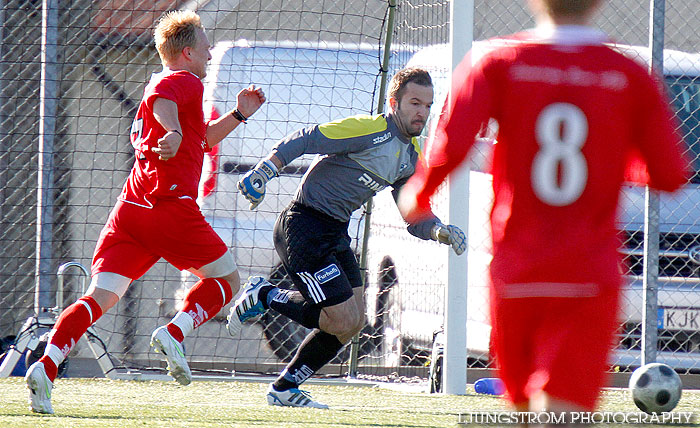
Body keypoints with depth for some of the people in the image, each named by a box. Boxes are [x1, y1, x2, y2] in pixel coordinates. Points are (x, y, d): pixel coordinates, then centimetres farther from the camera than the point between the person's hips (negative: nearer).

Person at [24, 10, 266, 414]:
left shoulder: (166, 83, 30)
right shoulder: (185, 82, 1)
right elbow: (158, 100, -25)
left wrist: (238, 115, 36)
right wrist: (174, 132, -41)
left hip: (131, 208, 8)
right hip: (173, 206, -8)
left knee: (100, 297, -3)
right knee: (227, 279, 11)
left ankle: (46, 366, -23)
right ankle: (174, 333, -12)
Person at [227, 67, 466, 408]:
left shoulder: (412, 158, 11)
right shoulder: (370, 130, -16)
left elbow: (414, 218, 13)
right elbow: (303, 140, -16)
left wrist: (438, 231, -8)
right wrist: (264, 171, -27)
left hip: (336, 233, 9)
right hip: (303, 227, -9)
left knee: (354, 322, 7)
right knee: (345, 321, -13)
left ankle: (285, 389, 20)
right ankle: (264, 297, 5)